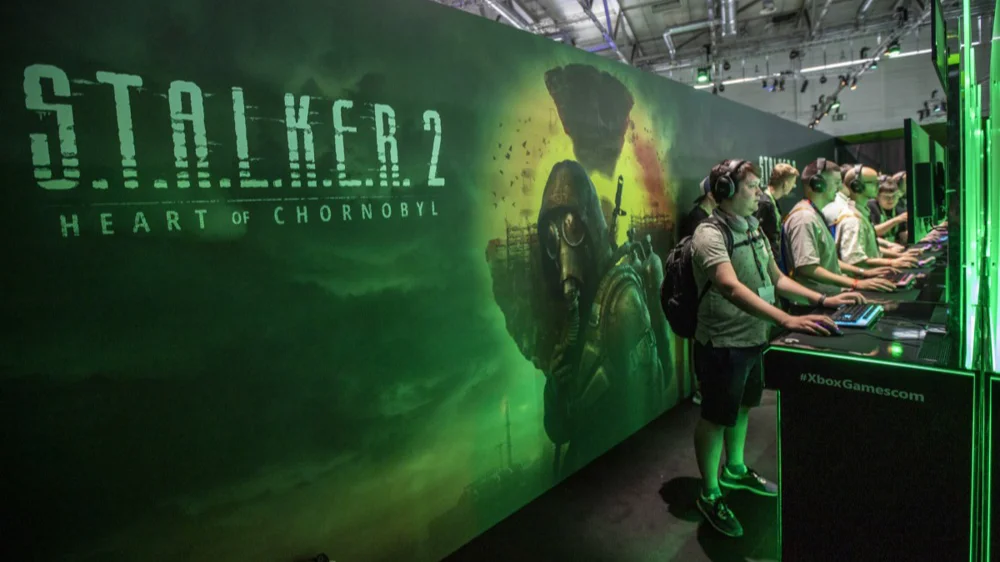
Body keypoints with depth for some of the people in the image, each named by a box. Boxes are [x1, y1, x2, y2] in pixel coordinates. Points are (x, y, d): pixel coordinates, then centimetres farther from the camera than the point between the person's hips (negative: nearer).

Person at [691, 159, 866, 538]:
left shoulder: (753, 230, 8)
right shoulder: (710, 235, -21)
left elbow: (776, 279, 14)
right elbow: (732, 287, -35)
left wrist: (822, 301, 1)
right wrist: (788, 321, -45)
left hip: (753, 339, 9)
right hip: (722, 344, -8)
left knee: (742, 406, 23)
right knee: (716, 418, 6)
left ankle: (735, 470, 46)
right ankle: (709, 495, 23)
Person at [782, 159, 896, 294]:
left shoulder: (816, 215, 17)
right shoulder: (804, 218, -15)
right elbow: (807, 268, -23)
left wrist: (862, 272, 14)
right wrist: (856, 283, -24)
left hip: (830, 291, 10)